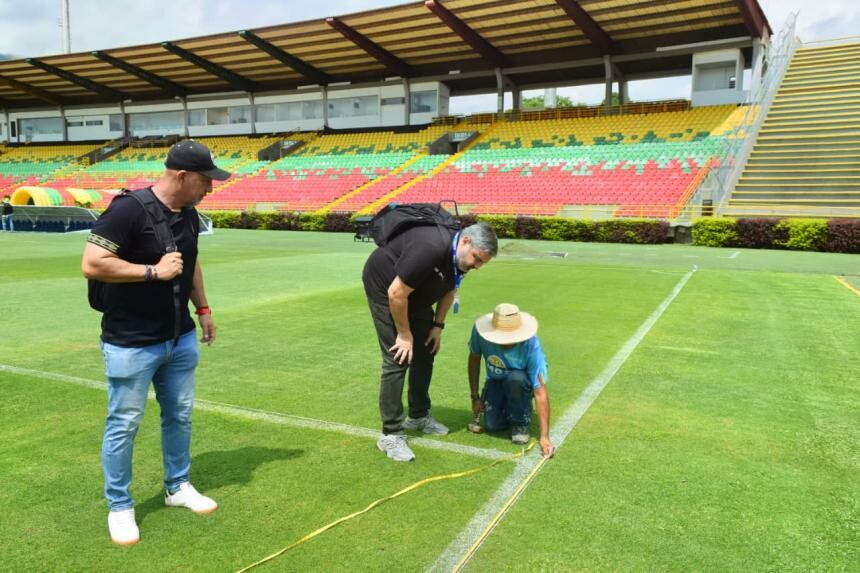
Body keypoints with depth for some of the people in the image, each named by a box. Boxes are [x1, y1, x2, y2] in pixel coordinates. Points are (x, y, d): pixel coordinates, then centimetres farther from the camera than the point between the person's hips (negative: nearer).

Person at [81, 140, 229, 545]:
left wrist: (202, 306, 16)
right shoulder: (129, 209, -20)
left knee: (179, 415, 17)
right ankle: (119, 507, 24)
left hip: (180, 338, 8)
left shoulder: (189, 215, 4)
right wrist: (153, 271, -23)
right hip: (130, 344, -7)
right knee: (124, 424, 6)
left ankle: (177, 487, 36)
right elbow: (91, 265, -23)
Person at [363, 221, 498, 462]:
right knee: (398, 359, -13)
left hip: (415, 294, 9)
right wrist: (404, 334, -20)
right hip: (384, 286, -8)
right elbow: (396, 293, -32)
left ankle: (418, 416, 28)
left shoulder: (462, 256, -11)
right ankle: (390, 435, -5)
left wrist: (438, 325, 2)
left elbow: (449, 290, 8)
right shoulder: (430, 248, -38)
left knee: (425, 351, 11)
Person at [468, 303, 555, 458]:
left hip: (522, 382, -2)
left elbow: (540, 392, -37)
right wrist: (475, 397, -4)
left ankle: (520, 423, -10)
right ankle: (507, 407, 18)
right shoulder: (480, 331, -28)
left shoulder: (531, 345, -35)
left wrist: (544, 437, -41)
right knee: (491, 425, -18)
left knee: (515, 378, -38)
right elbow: (474, 359, -6)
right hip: (495, 381, 2)